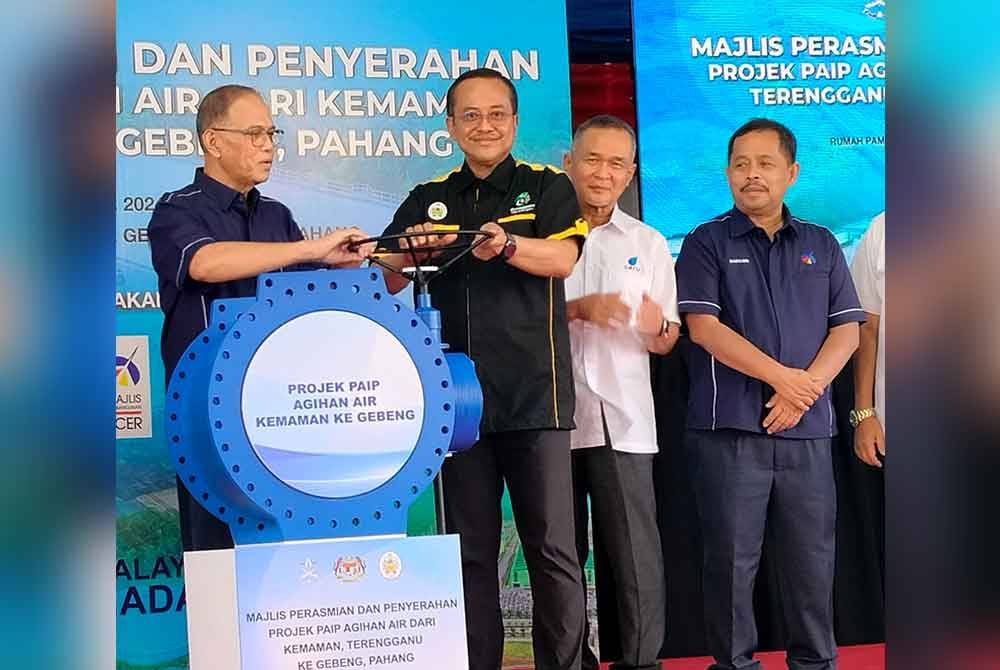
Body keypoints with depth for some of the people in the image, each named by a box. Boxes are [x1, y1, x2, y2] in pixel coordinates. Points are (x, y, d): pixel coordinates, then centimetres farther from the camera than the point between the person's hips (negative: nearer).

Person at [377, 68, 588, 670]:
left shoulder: (547, 186, 6)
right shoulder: (429, 200, 14)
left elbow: (562, 259, -12)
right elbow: (385, 282, 7)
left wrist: (505, 243, -32)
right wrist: (411, 253, -15)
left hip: (535, 395, -3)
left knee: (552, 547, -2)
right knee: (471, 550, 9)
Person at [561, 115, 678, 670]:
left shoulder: (648, 244, 11)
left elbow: (666, 343, 12)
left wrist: (658, 326, -11)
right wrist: (577, 309, -14)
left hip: (622, 419, 1)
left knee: (636, 552, -3)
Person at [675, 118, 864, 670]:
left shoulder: (821, 246, 13)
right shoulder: (706, 242, 4)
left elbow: (846, 330, 7)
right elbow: (703, 327, -8)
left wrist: (807, 388, -9)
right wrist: (782, 377, -13)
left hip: (808, 427, 3)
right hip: (728, 427, -2)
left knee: (811, 556, 7)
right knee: (731, 556, 3)